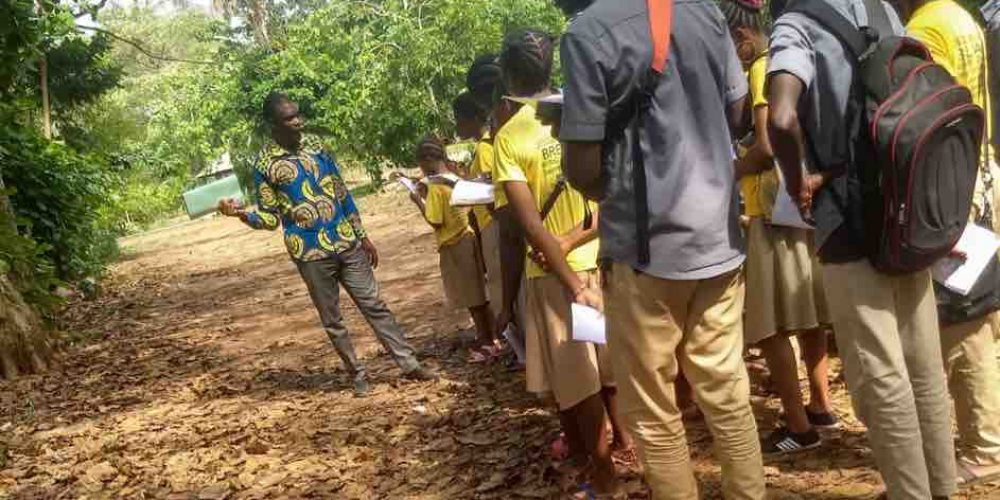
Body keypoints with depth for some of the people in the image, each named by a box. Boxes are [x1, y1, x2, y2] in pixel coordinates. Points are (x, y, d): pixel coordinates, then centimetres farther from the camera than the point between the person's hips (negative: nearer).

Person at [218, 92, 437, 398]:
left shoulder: (314, 145, 5)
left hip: (346, 243, 3)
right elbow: (271, 218, -3)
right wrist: (241, 214, -23)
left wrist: (363, 236, 12)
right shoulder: (265, 165, -7)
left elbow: (342, 193, 11)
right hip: (310, 254, -3)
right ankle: (358, 375, 20)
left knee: (374, 306, 6)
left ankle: (409, 364, 11)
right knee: (332, 320, 7)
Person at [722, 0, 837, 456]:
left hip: (774, 211, -10)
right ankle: (820, 406, 28)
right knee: (806, 314, 17)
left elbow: (766, 148, -23)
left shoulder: (762, 70, -13)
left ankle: (798, 427, 2)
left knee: (770, 325, -3)